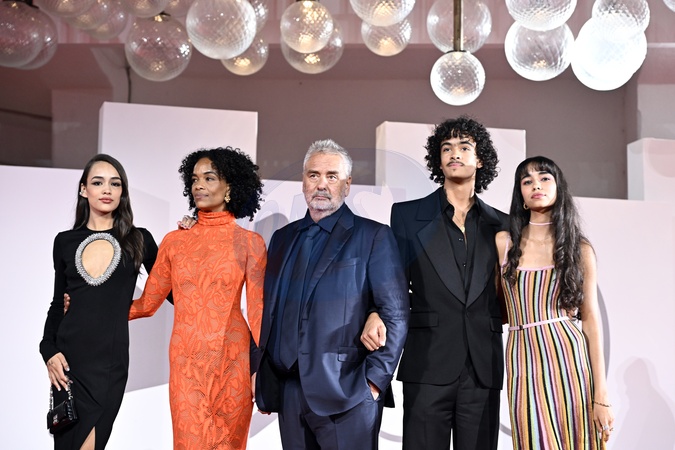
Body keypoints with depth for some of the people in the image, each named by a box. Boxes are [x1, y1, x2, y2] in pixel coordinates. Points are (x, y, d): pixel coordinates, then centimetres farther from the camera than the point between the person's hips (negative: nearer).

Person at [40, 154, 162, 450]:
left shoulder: (138, 240, 2)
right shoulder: (65, 241, 8)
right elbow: (58, 303, 14)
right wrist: (49, 349, 0)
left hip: (111, 362, -2)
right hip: (68, 360, 2)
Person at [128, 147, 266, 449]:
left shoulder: (250, 242, -2)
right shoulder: (174, 241, 5)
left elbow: (258, 311, -1)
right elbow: (147, 302, 7)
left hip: (232, 362, -1)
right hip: (186, 363, 2)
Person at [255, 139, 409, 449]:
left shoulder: (374, 237, -2)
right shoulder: (283, 238, 13)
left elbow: (396, 315, -7)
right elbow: (269, 312, 14)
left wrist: (373, 382, -11)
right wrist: (263, 381, 10)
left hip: (346, 391, -4)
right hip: (289, 392, 5)